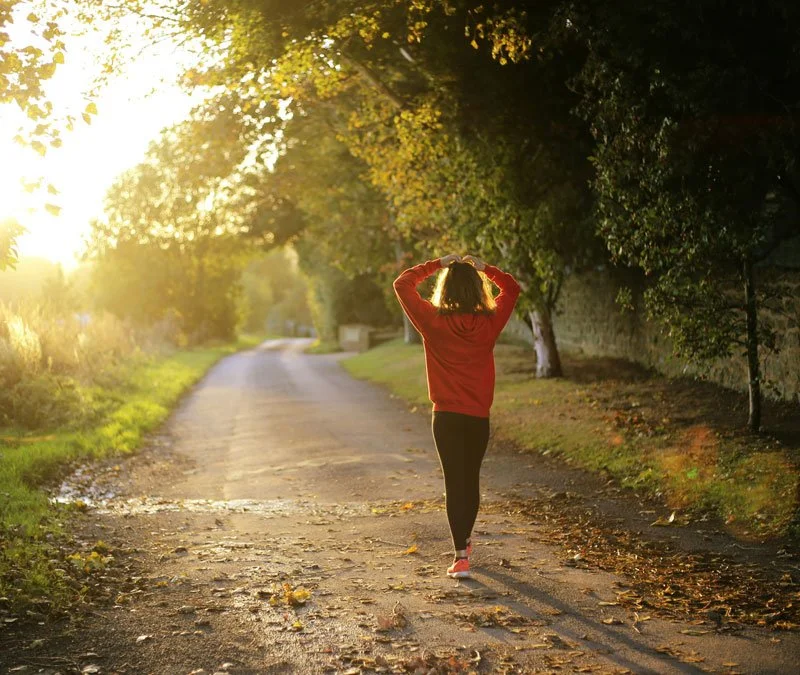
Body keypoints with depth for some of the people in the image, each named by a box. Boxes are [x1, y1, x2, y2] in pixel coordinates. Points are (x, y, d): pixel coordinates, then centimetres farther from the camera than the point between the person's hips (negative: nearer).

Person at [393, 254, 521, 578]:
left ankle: (461, 556, -8)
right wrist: (483, 267, 10)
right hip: (479, 417, 2)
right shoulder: (489, 323, -4)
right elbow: (512, 288, 14)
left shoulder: (433, 321, -9)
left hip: (447, 416, -2)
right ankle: (464, 541, 38)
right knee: (471, 479, 18)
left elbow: (402, 284, 1)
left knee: (454, 482, -1)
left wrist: (437, 264, 4)